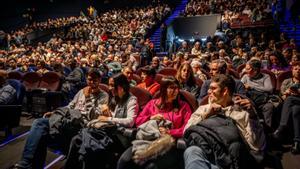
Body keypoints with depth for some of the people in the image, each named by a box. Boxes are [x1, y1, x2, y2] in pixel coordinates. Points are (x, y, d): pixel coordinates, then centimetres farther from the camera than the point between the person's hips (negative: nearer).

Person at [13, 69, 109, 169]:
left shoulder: (103, 96, 3)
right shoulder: (82, 91, 23)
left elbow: (94, 116, -9)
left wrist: (87, 98, -10)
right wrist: (54, 112, 8)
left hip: (82, 123, -7)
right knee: (39, 122, -18)